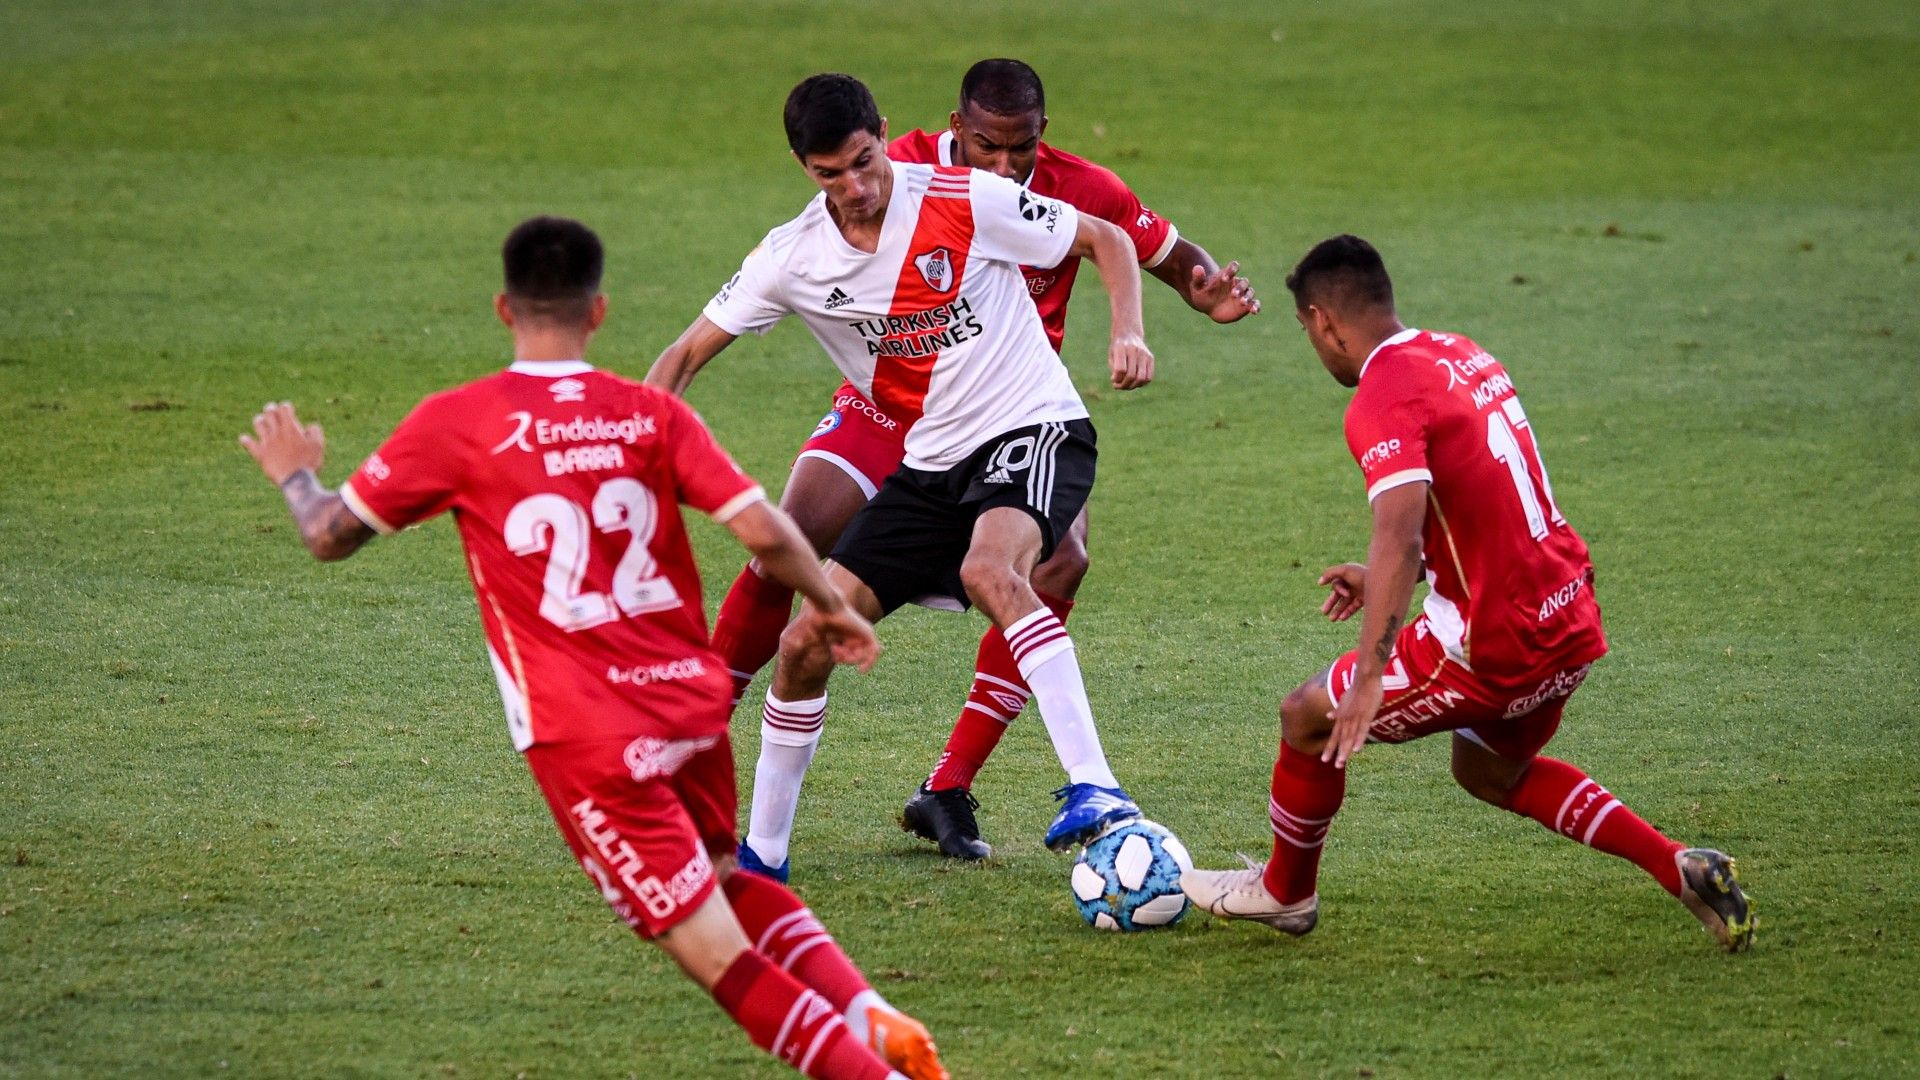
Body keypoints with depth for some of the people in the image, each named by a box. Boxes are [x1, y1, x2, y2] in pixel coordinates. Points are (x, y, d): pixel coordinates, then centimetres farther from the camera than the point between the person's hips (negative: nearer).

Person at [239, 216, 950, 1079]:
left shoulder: (455, 424, -5)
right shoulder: (654, 415, 2)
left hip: (585, 739, -5)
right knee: (727, 878, 29)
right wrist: (832, 610, 15)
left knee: (713, 951, -2)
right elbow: (764, 531, -4)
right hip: (691, 701, 5)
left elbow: (330, 536, 5)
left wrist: (296, 474, 27)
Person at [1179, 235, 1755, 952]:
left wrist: (1369, 676, -37)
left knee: (1309, 719, 9)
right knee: (1490, 771, 31)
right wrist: (1383, 576, 28)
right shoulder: (1463, 356, 11)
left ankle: (1285, 893, 29)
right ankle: (1683, 871, 19)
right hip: (1572, 622, 9)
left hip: (1494, 645, -9)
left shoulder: (1383, 401, -17)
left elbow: (1399, 535, -32)